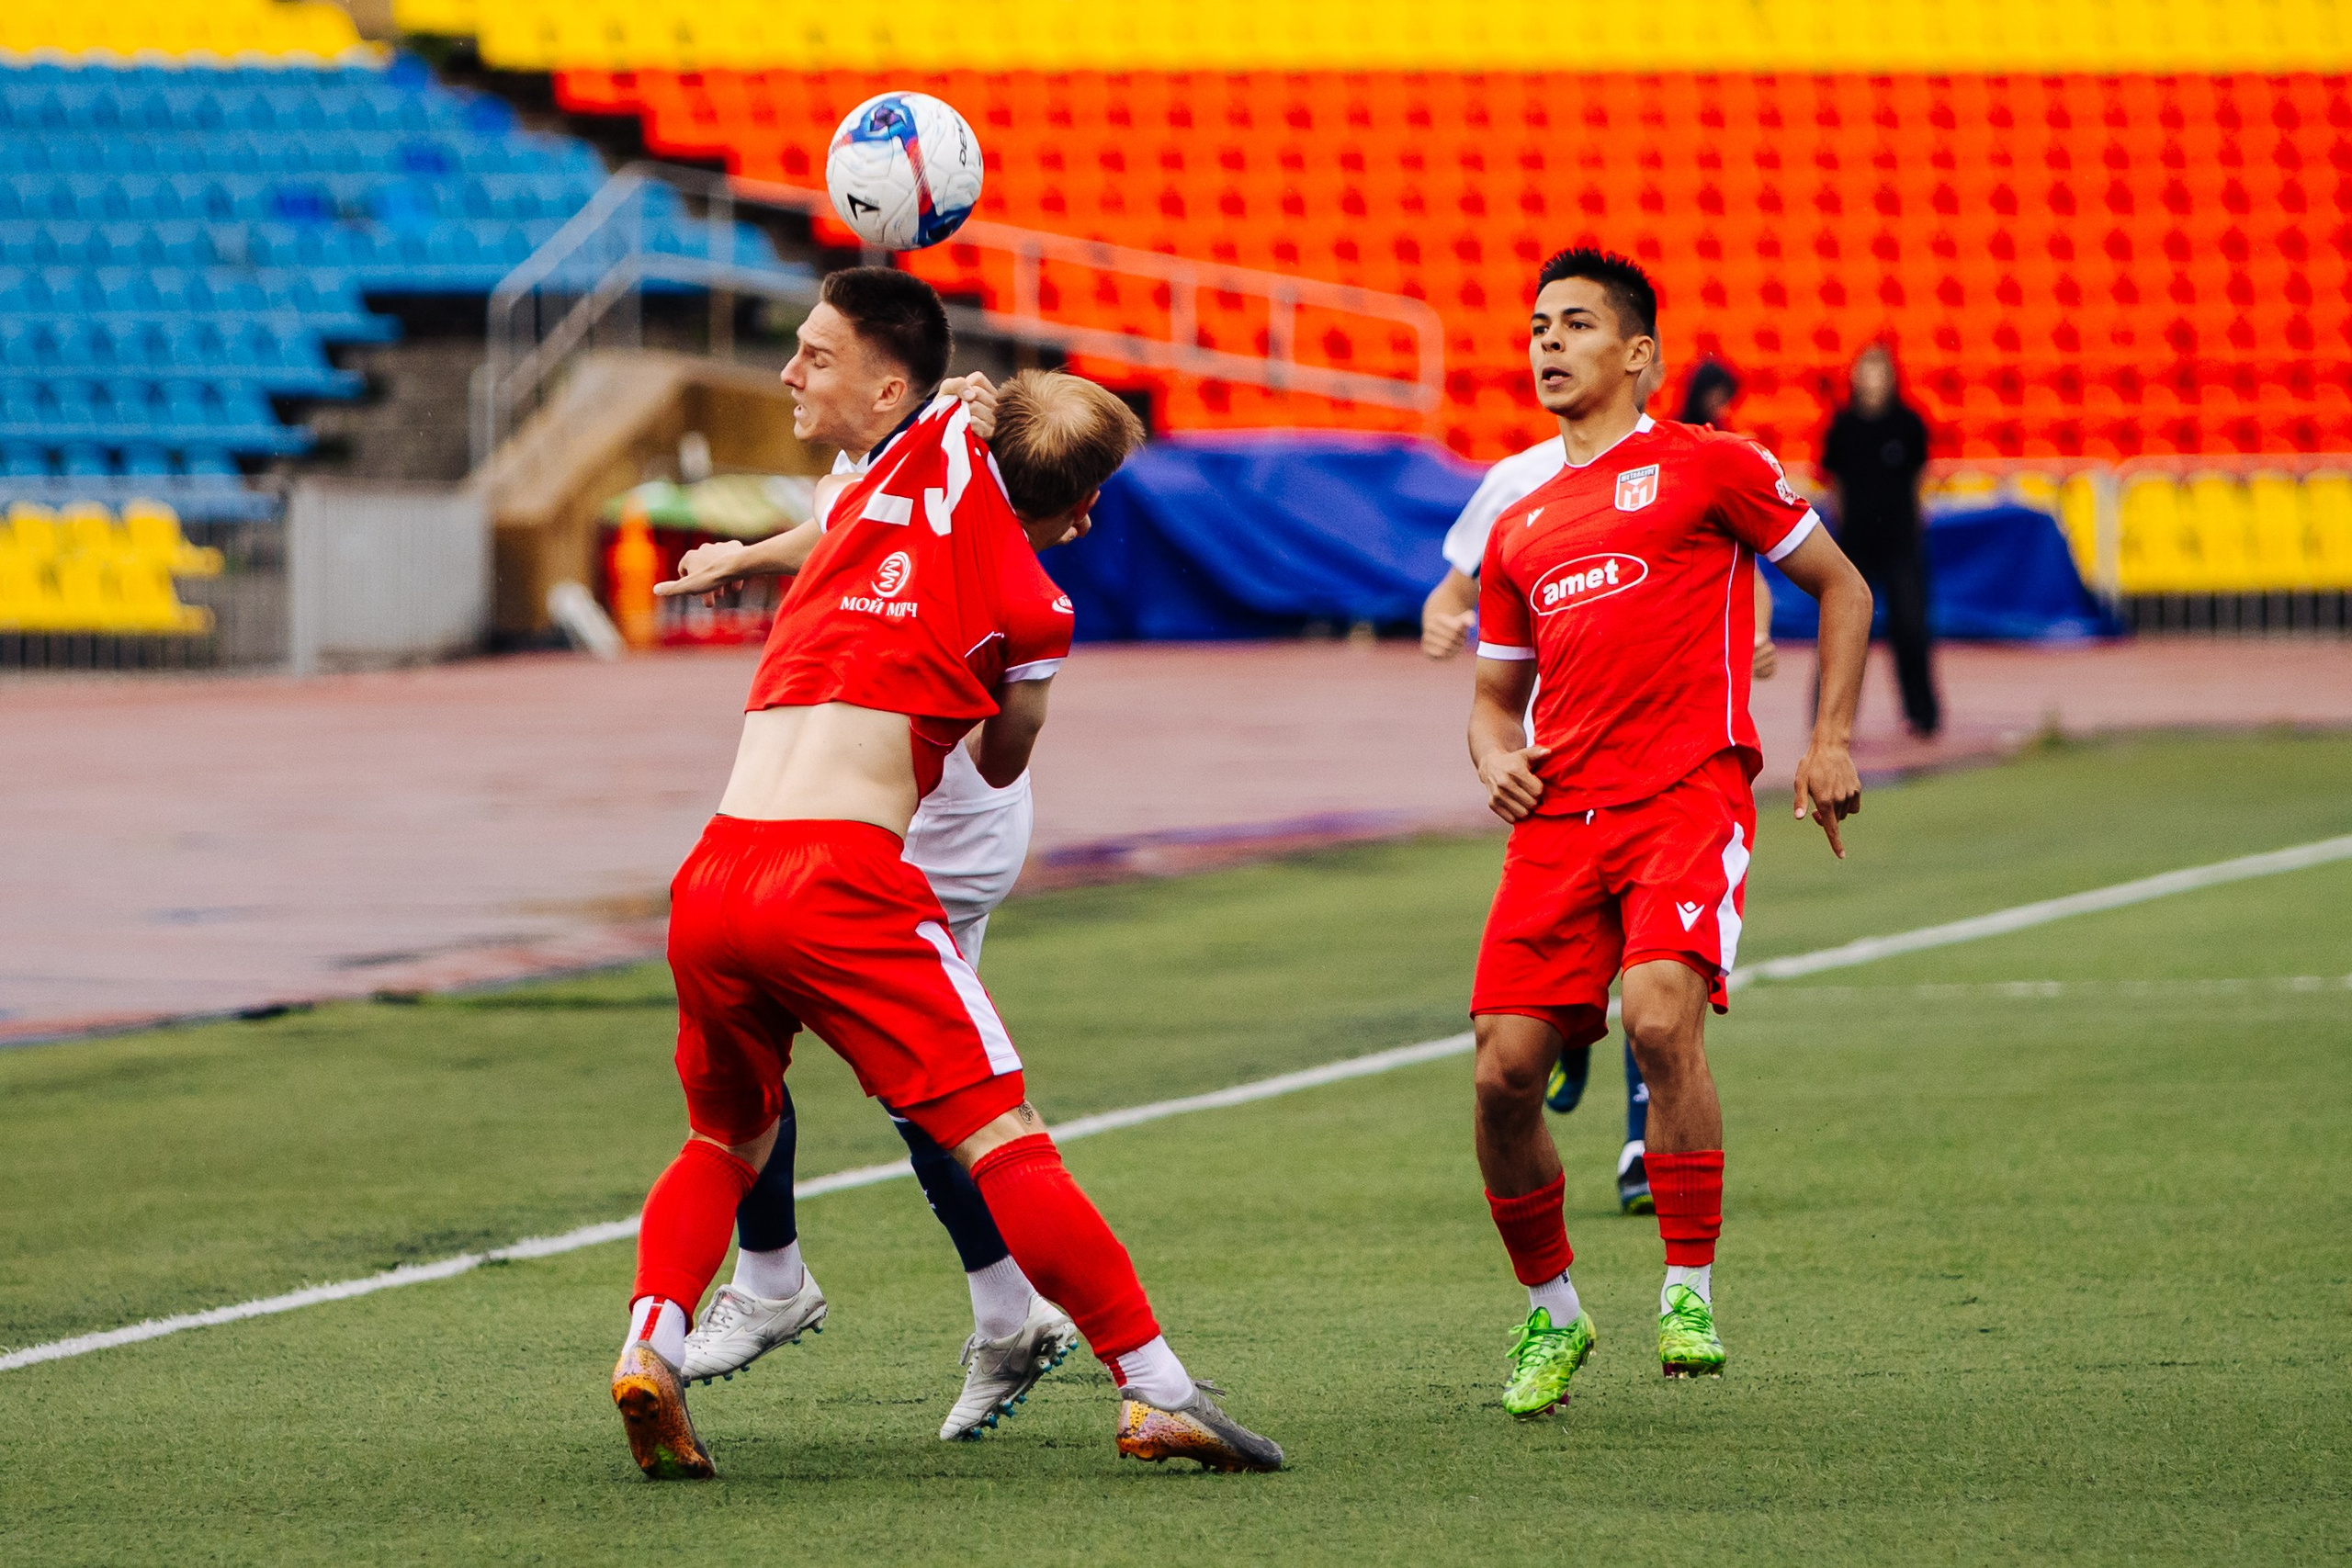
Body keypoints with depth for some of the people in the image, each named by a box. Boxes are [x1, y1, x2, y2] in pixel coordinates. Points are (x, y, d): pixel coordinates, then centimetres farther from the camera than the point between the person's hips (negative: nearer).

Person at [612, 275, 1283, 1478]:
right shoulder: (1032, 611, 4)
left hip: (711, 877, 5)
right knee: (1003, 1138, -4)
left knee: (725, 1144, 23)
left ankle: (653, 1335, -2)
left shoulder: (933, 457, 15)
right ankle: (1155, 1391, -7)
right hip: (843, 880, -5)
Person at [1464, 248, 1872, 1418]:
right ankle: (1550, 1314, 15)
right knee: (1505, 1074, -5)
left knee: (1659, 1017, -27)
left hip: (1689, 795, -5)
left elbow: (1841, 587, 12)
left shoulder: (1708, 466, 6)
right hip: (1560, 817, 5)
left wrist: (1831, 740, 2)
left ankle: (1689, 1293, -14)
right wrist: (1496, 757, 5)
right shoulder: (1519, 529, 21)